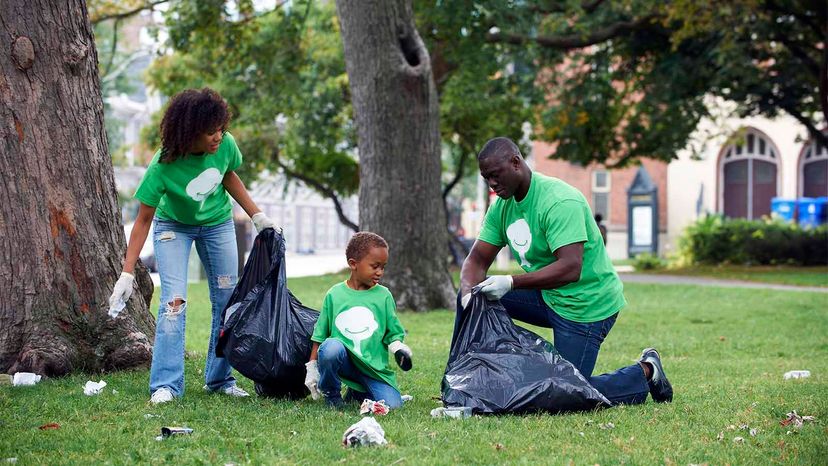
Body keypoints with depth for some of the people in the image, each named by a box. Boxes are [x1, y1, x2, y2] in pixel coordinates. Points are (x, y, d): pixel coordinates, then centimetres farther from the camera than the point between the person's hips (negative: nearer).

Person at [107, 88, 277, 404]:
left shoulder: (225, 145, -25)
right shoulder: (163, 167, -34)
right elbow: (144, 219, -25)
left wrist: (257, 216, 2)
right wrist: (127, 273, -28)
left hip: (217, 224, 4)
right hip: (173, 226, -4)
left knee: (227, 301, 4)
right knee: (174, 301, -17)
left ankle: (220, 379, 16)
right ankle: (165, 385, -13)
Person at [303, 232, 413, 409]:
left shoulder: (383, 296, 4)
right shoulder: (334, 295, 3)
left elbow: (393, 333, 9)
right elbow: (319, 335, 8)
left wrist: (399, 348, -13)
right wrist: (312, 369, 5)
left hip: (375, 366, 2)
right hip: (344, 360, -2)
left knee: (392, 405, -17)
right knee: (330, 347, -35)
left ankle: (357, 394, 16)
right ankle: (331, 395, -5)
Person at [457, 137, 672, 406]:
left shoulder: (559, 202, -25)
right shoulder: (502, 206, 2)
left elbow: (570, 268, -34)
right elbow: (477, 259, 0)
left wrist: (511, 283, -37)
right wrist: (468, 292, -23)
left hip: (586, 304, -8)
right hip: (546, 298, 8)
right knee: (472, 292, -4)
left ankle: (645, 372, 14)